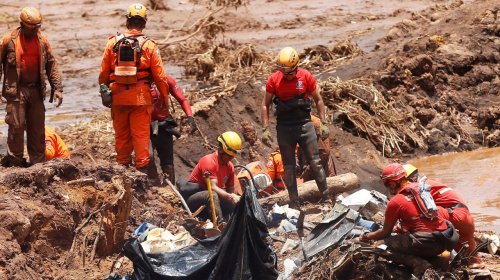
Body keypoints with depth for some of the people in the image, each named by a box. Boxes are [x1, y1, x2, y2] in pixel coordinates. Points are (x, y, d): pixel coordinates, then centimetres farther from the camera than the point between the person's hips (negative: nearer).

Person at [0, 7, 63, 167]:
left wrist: (57, 88, 3)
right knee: (16, 126, -4)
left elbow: (51, 65, 8)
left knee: (37, 128, 8)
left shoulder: (42, 41, 6)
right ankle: (14, 163, 5)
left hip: (36, 91, 4)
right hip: (16, 91, -4)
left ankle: (38, 163, 16)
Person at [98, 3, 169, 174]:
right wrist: (165, 98, 6)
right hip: (140, 97, -2)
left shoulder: (113, 43, 0)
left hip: (118, 96, 2)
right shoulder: (149, 46, -5)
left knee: (121, 134, 12)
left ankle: (122, 166, 19)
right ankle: (141, 168, 0)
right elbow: (160, 76, -4)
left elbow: (104, 72, 4)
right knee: (141, 134, 2)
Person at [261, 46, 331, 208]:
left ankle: (327, 198, 7)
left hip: (304, 124, -1)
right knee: (289, 166, 5)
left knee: (315, 162, -2)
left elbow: (318, 100, 6)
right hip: (284, 127, 1)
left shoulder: (306, 77, -5)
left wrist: (323, 123, 1)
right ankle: (294, 203, 11)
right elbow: (265, 105, 4)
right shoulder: (274, 80, -4)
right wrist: (265, 129, -2)